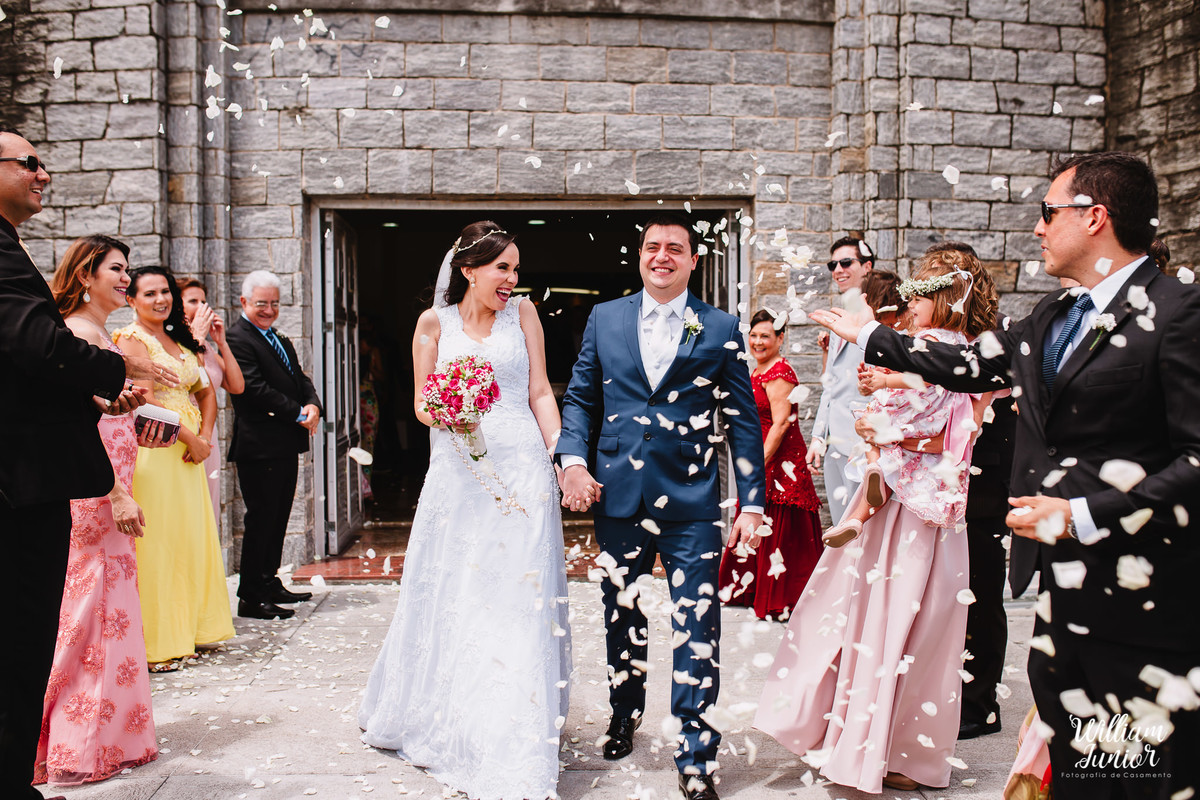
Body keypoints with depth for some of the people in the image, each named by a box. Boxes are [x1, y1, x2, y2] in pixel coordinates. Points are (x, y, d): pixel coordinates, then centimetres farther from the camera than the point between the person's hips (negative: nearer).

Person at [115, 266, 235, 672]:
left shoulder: (178, 339, 19)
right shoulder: (132, 338, -6)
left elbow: (205, 391, 18)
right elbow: (145, 401, -16)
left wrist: (205, 435, 2)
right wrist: (190, 437, -13)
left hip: (187, 452, 8)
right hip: (153, 451, -8)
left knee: (193, 539, 10)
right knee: (158, 543, -6)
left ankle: (191, 629, 21)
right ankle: (157, 643, 1)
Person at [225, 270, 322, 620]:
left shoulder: (281, 341, 21)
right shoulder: (237, 339, -10)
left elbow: (300, 380, 18)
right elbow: (255, 388, -18)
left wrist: (313, 404, -4)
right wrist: (298, 414, -15)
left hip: (286, 446, 9)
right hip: (259, 446, -9)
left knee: (278, 519, 15)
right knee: (261, 519, -4)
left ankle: (270, 584, 26)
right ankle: (251, 597, 3)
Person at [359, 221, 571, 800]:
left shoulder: (522, 313, 6)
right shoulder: (434, 322, 6)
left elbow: (540, 392, 5)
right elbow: (421, 403, 8)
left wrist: (561, 459, -4)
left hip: (521, 469, -1)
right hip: (456, 473, 1)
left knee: (516, 602, -3)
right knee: (449, 597, 9)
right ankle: (443, 724, 32)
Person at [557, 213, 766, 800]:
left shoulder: (720, 329, 2)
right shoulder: (604, 318, 8)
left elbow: (743, 419, 1)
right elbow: (579, 396, 11)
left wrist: (752, 503, -3)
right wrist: (572, 458, -5)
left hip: (691, 501, -2)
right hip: (617, 495, 3)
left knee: (697, 627, -4)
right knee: (621, 615, 17)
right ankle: (624, 718, 40)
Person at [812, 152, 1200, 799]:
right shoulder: (1052, 318, 14)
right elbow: (969, 365, 26)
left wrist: (1085, 516, -20)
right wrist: (869, 335, 32)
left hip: (1143, 600, -7)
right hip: (1063, 593, 8)